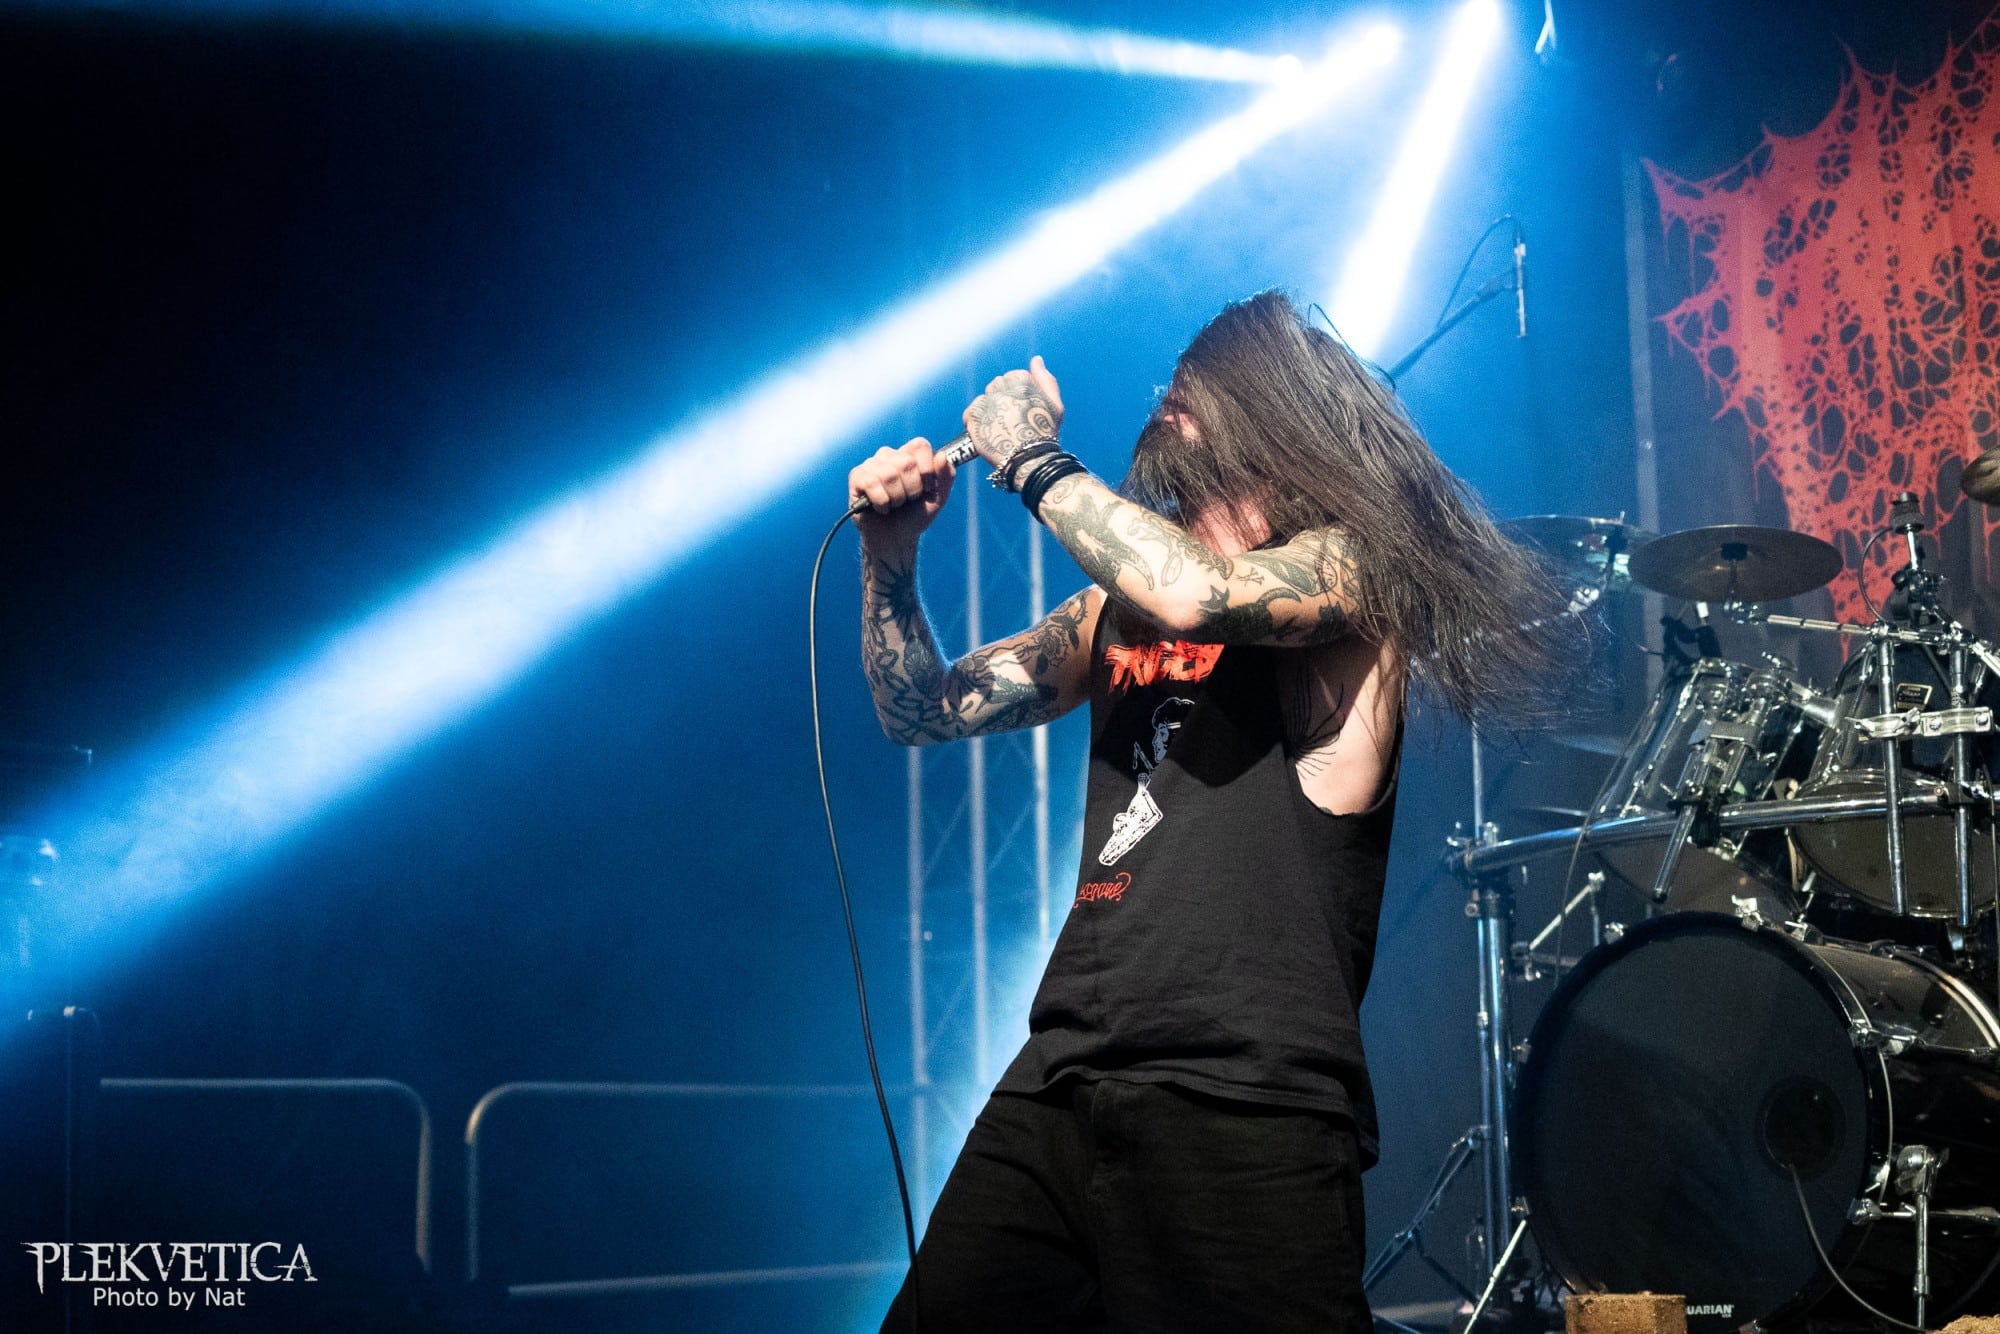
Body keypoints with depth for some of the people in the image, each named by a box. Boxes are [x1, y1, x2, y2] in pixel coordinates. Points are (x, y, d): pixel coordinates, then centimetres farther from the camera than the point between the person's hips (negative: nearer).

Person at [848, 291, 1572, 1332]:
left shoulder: (1348, 566, -2)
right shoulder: (1123, 598, 19)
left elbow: (1196, 591, -23)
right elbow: (929, 710, 22)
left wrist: (1030, 458, -8)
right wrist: (890, 559, 5)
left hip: (1240, 1105, -7)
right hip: (1058, 1085, 7)